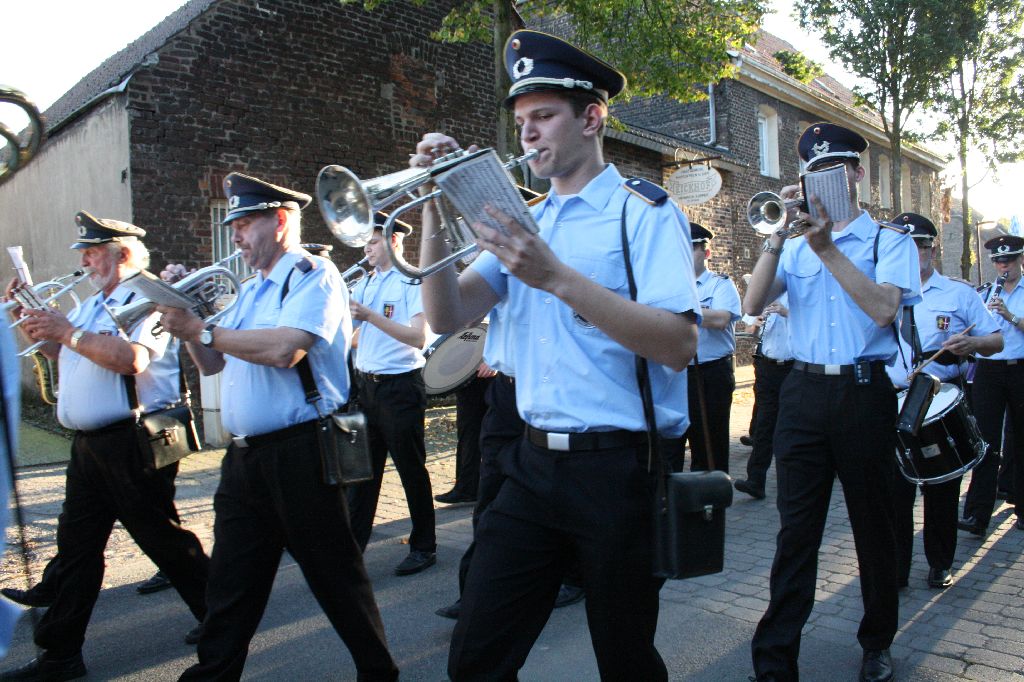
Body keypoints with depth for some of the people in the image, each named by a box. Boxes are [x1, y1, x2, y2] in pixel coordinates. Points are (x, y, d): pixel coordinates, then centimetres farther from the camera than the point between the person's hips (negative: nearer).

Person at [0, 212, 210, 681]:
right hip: (89, 445, 9)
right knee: (76, 546, 12)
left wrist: (67, 331, -20)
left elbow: (132, 358, -28)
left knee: (162, 539, 1)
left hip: (133, 444, -9)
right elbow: (64, 356, 25)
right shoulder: (90, 306, 19)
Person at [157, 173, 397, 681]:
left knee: (334, 575, 4)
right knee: (231, 582, 16)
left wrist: (202, 329, -15)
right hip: (244, 456, 8)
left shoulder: (314, 275, -9)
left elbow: (284, 349, -25)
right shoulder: (251, 290, 19)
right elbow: (212, 364, 20)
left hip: (299, 453, -8)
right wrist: (187, 325, 2)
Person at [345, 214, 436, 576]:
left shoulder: (413, 282, -9)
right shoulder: (365, 283, 14)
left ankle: (423, 547, 16)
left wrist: (371, 315, -26)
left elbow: (419, 337, -21)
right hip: (365, 384, 7)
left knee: (411, 469, 3)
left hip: (399, 386, -7)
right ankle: (352, 543, 22)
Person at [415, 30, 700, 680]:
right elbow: (448, 316, 3)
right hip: (534, 465, 5)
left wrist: (557, 277, -26)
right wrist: (436, 211, -9)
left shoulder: (644, 212, -5)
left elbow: (680, 346, -19)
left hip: (620, 470, -5)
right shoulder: (527, 221, 12)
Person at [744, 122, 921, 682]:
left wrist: (826, 248, -19)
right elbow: (753, 305, -1)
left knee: (873, 525, 11)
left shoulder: (890, 241, 4)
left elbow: (883, 308, -15)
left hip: (865, 392, -2)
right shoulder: (796, 245, 13)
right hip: (804, 391, 2)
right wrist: (777, 237, -10)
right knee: (796, 529, 3)